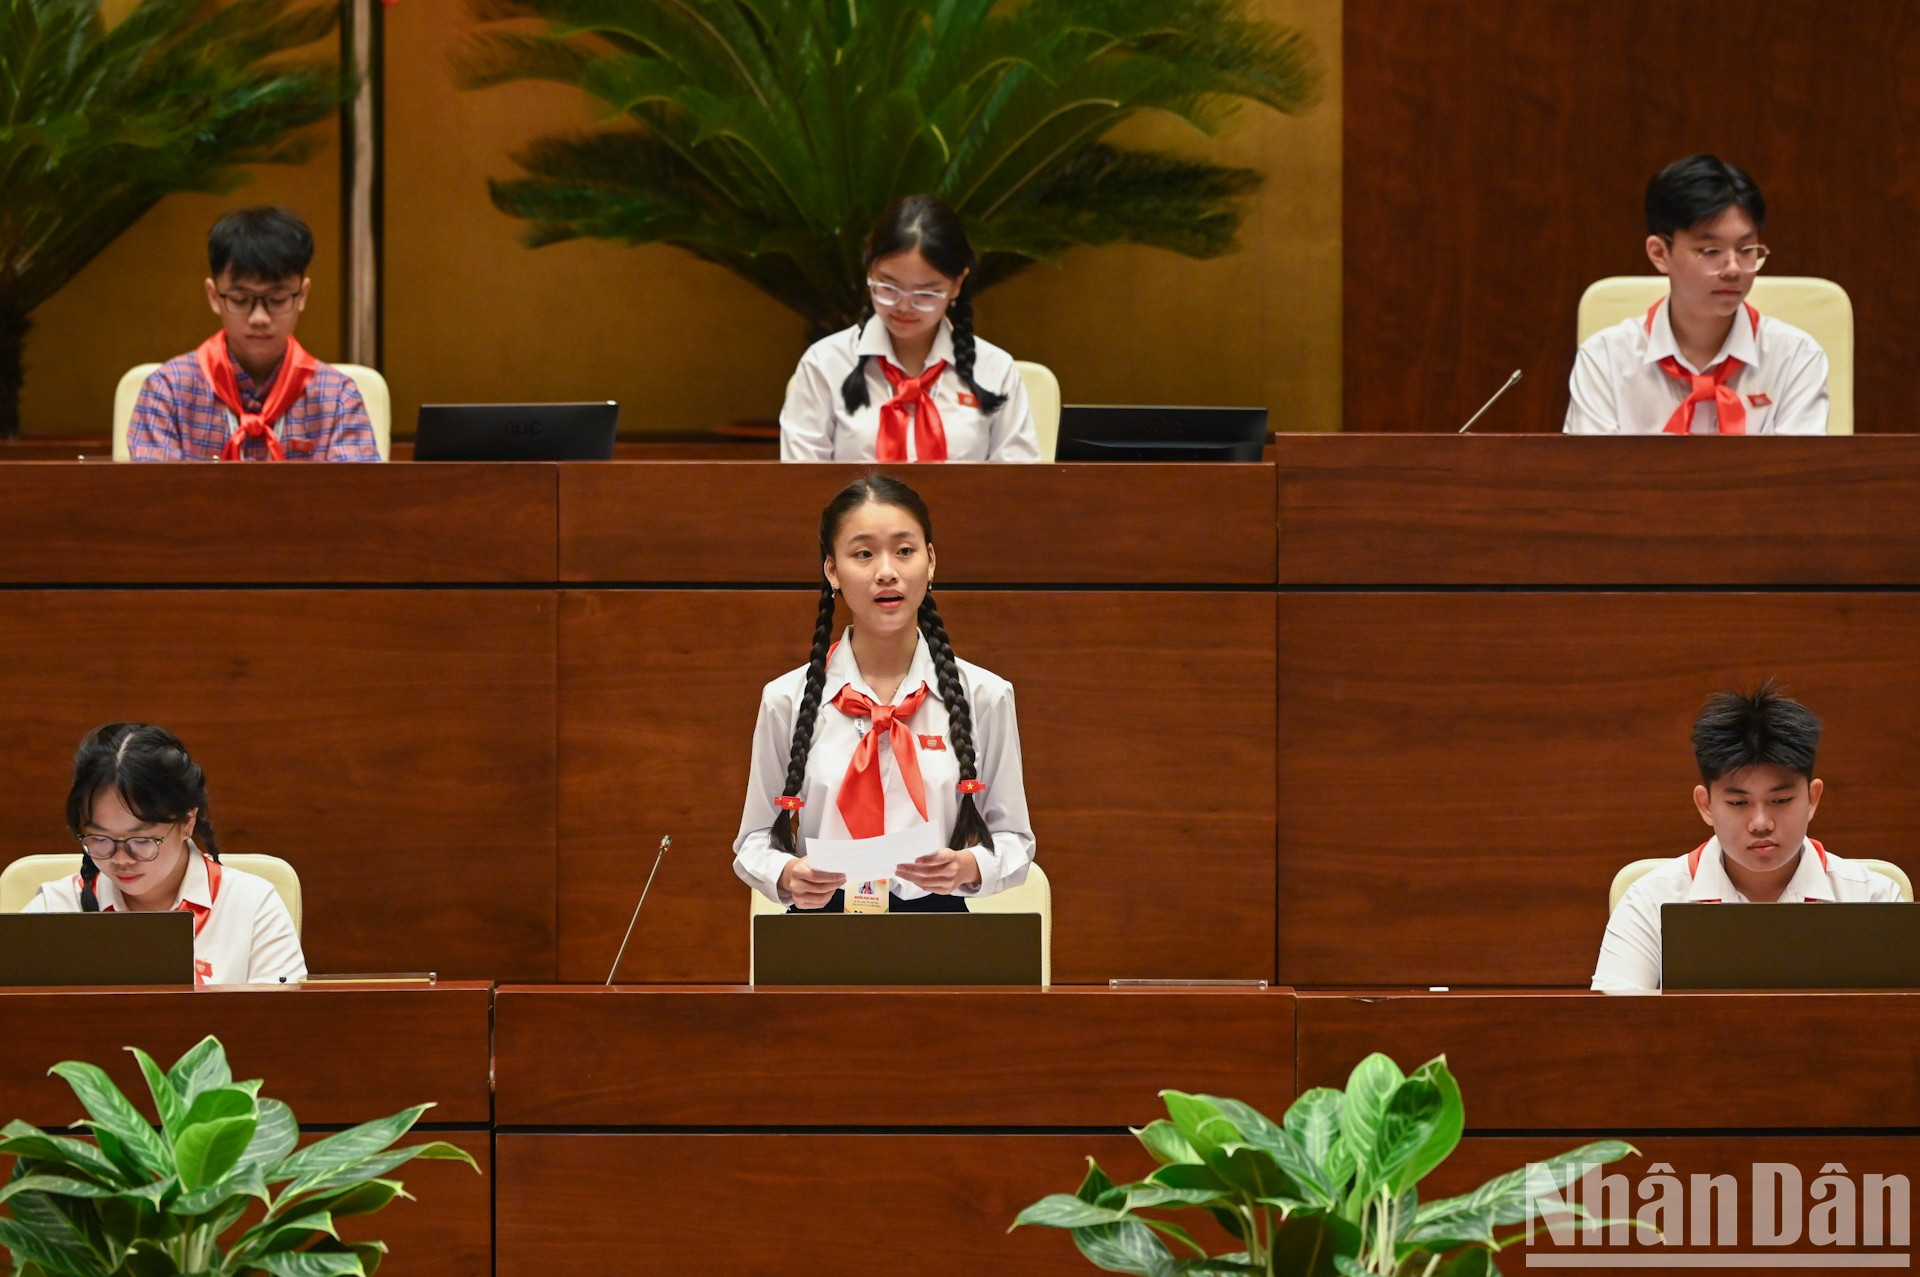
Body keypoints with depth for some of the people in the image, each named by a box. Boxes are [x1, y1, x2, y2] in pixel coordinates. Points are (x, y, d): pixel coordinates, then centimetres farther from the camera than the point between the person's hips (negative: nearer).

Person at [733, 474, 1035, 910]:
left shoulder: (984, 696, 6)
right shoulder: (786, 701, 7)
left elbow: (1014, 841, 9)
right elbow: (755, 841, 10)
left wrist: (968, 867, -13)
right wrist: (787, 875, -12)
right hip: (820, 933, 0)